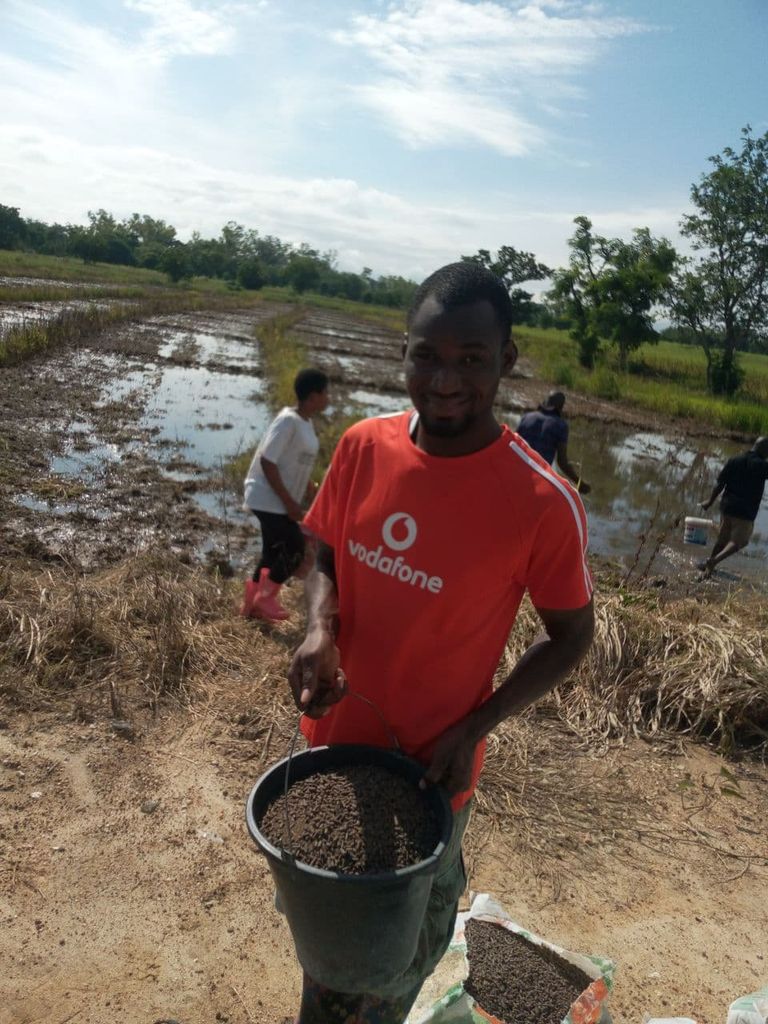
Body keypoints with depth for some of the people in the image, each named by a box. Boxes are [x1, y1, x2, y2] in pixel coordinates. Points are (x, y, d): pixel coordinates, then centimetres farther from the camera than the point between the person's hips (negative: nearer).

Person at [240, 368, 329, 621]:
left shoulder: (306, 422, 7)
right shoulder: (288, 421, -20)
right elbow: (267, 461, -24)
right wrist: (289, 502, -22)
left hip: (280, 501, 9)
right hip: (270, 500, -9)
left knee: (275, 552, 14)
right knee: (295, 548, -7)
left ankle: (252, 603, 27)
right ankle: (266, 598, 10)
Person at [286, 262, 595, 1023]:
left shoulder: (543, 503, -23)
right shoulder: (363, 447, -11)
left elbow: (571, 635, -9)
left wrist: (475, 728, -18)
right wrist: (319, 632, -16)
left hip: (429, 770, -4)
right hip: (332, 743, 4)